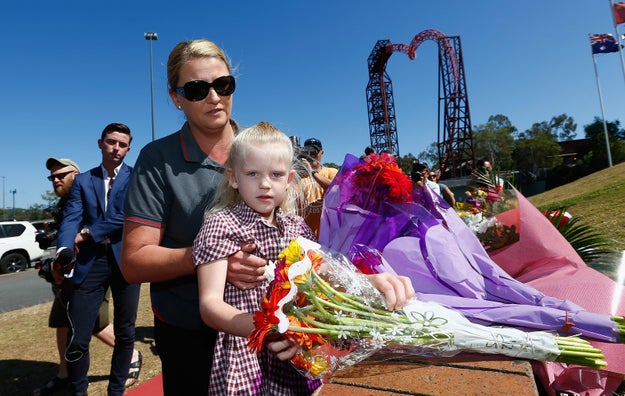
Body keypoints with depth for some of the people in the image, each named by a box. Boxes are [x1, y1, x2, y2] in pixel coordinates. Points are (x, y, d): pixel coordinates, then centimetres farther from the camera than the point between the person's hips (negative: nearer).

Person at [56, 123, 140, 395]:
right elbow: (71, 218, -2)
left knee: (125, 333, 10)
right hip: (89, 262, 1)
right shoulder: (82, 180, 11)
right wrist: (64, 251, -20)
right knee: (77, 339, 0)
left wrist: (89, 232, -11)